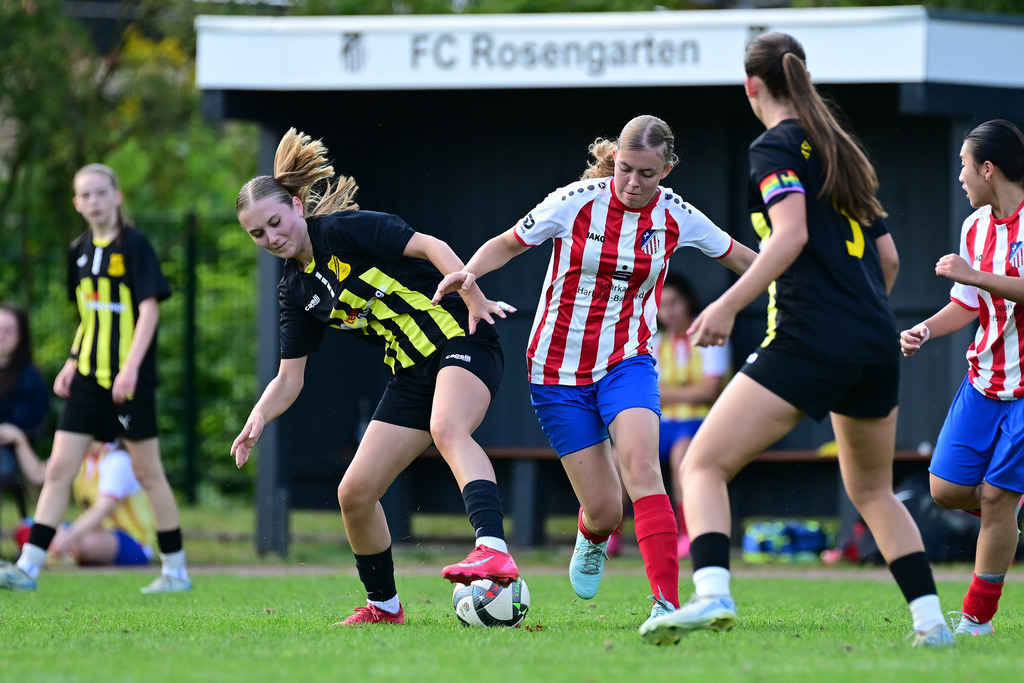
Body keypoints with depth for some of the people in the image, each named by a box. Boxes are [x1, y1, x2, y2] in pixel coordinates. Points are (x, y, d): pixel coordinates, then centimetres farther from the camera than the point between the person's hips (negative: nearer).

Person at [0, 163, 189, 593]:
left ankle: (175, 569, 13)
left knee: (147, 472, 2)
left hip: (128, 380, -6)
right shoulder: (80, 250, 11)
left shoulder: (134, 245, -8)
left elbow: (149, 309, -13)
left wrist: (131, 367, -22)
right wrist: (73, 362, 12)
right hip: (88, 377, 6)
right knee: (59, 468, -1)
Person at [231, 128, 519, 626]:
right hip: (411, 374, 8)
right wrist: (258, 418, -8)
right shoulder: (297, 291, 11)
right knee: (354, 494, 2)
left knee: (447, 429, -39)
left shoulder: (344, 230, -9)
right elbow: (289, 379, 12)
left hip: (461, 341, -8)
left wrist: (476, 301, -28)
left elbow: (430, 247, -15)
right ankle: (383, 605, 23)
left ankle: (494, 551, -58)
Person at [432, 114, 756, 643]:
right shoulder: (576, 202, -12)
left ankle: (666, 600, -34)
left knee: (640, 463, -28)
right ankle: (592, 538, 39)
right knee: (605, 510, -2)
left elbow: (741, 258, 11)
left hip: (626, 361, 1)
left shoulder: (675, 217, -5)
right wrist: (470, 271, -20)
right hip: (560, 369, -1)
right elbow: (507, 244, -1)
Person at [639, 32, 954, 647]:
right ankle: (931, 622, 17)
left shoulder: (776, 146, -2)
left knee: (704, 466, -6)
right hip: (878, 343, 7)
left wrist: (729, 304, -23)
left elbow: (792, 234, -18)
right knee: (873, 490, 25)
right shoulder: (840, 148, 20)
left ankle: (713, 595, -28)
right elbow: (886, 256, 25)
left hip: (813, 340, -7)